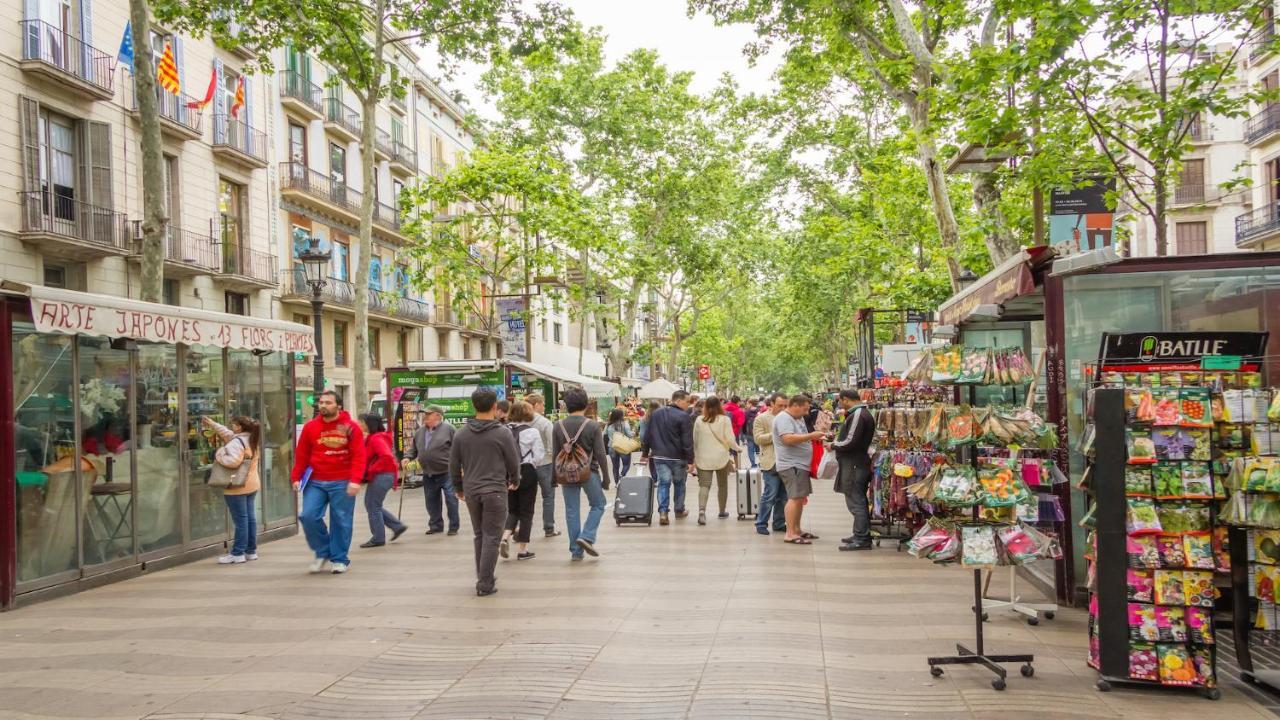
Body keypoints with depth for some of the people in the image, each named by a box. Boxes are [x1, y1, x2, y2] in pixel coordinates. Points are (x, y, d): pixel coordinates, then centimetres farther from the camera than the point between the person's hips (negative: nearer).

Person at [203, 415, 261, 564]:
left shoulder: (237, 443, -18)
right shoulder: (251, 440, 12)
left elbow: (234, 461, -31)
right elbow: (228, 434, 25)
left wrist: (219, 458, -14)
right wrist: (212, 424, 28)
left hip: (237, 487, -9)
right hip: (251, 484, 9)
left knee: (240, 519, -6)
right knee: (249, 517, 11)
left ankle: (237, 553, -1)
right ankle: (251, 550, 16)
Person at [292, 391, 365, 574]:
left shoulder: (351, 428, -2)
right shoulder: (310, 427, 6)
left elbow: (358, 456, -7)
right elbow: (302, 455, 8)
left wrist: (355, 480, -17)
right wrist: (297, 478, 0)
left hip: (342, 483, -2)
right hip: (315, 482, 2)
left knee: (341, 521, 1)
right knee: (308, 516, -8)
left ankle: (339, 559, 16)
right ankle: (323, 552, 13)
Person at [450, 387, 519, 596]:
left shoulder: (461, 434, 3)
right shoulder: (502, 433, -9)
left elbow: (454, 466, 8)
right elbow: (513, 462, -2)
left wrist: (459, 488, 22)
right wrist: (514, 481, 18)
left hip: (471, 491, 4)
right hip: (495, 491, -4)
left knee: (479, 535, 17)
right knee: (491, 537, 0)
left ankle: (482, 578, 22)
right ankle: (485, 584, 0)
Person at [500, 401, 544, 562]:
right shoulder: (532, 432, -10)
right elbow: (539, 457, -10)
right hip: (527, 473, -3)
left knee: (512, 510, 19)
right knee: (526, 512, 8)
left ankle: (505, 537, -4)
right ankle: (522, 549, 10)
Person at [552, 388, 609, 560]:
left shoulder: (559, 426, -1)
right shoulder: (593, 426, -9)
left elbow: (554, 455, 3)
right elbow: (600, 455, -8)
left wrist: (554, 477, 15)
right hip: (589, 472, -3)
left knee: (572, 511, 9)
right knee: (598, 505, 16)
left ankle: (576, 551, 11)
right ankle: (587, 537, -2)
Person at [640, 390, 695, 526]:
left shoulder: (655, 414, 6)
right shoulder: (683, 416, -13)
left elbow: (646, 435, 10)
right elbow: (687, 442, -15)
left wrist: (645, 453, 18)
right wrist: (690, 461, -12)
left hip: (659, 456, 4)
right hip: (678, 457, -3)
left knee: (663, 483, 2)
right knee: (679, 484, 15)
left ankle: (663, 512, -13)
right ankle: (679, 510, 27)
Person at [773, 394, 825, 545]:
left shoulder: (797, 419, 19)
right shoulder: (784, 418, -13)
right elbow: (788, 439, -26)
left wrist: (814, 438, 12)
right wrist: (810, 436, -21)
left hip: (800, 465, 10)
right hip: (791, 465, -10)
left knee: (800, 498, 13)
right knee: (795, 498, -14)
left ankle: (797, 530, 21)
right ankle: (790, 534, -14)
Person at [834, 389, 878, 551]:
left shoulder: (857, 415, -17)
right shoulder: (864, 413, 16)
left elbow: (851, 442, -22)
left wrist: (834, 445, -7)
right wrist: (838, 440, 12)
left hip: (854, 464, -11)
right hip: (859, 463, 11)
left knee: (855, 502, -8)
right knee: (859, 501, 16)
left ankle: (861, 539, -6)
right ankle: (861, 535, 23)